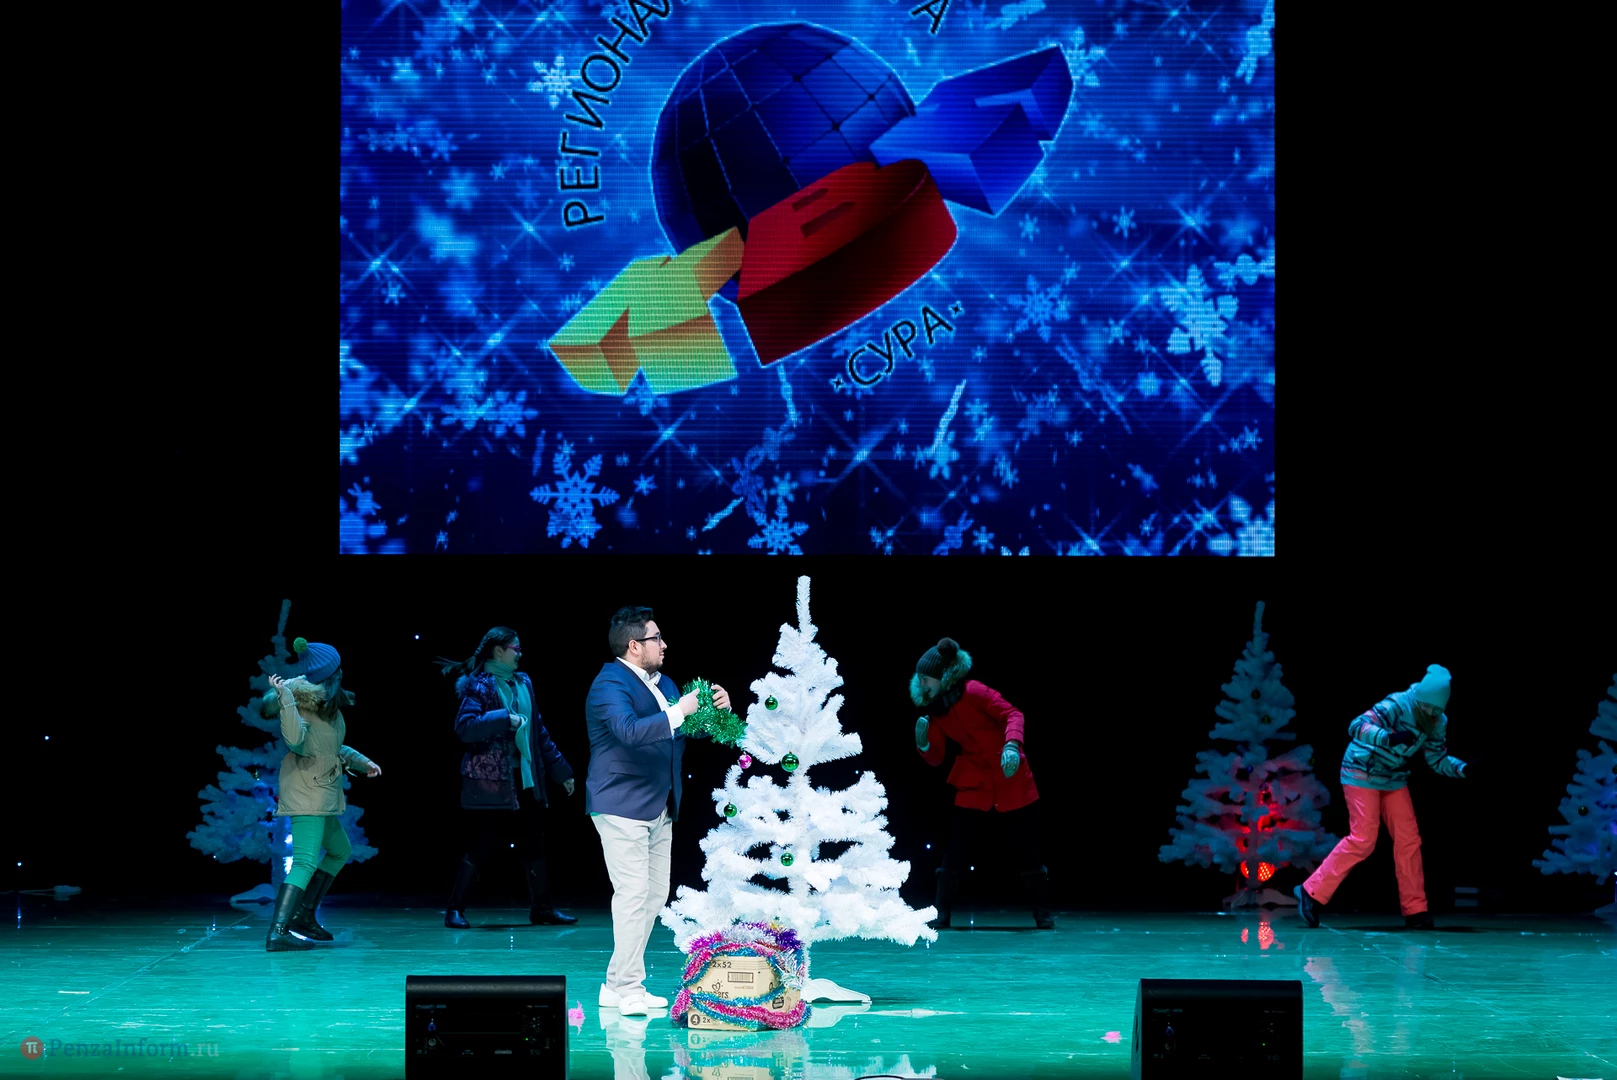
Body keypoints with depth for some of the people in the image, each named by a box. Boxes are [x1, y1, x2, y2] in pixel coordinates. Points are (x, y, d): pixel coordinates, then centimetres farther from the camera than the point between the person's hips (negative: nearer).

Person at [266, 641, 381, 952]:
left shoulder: (330, 707, 11)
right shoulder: (304, 706, -17)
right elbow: (296, 739, -36)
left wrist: (362, 762, 25)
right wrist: (285, 698, -43)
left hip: (324, 795, 11)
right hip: (307, 795, -11)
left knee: (340, 851, 24)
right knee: (306, 861, -18)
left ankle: (304, 918, 24)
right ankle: (278, 932, -26)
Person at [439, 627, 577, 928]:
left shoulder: (523, 683, 14)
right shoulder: (479, 685, -7)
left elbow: (538, 731, 19)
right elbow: (464, 726, -21)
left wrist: (561, 770, 19)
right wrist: (505, 719, -23)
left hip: (526, 779, 7)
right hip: (490, 779, -7)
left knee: (534, 845, 8)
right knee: (481, 845, -4)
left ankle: (541, 908, 17)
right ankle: (455, 910, 5)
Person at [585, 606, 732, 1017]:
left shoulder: (663, 682, 15)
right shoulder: (610, 685, -14)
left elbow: (689, 730, 21)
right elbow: (629, 731, -31)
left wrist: (715, 711, 1)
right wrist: (678, 712, -32)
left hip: (659, 809, 10)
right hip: (622, 807, -9)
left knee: (655, 894, 10)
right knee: (633, 893, -11)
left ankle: (616, 985, 17)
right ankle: (628, 990, -7)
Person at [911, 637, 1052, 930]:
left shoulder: (973, 692, -14)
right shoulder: (935, 711, 3)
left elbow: (1012, 714, -18)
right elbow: (936, 758, 7)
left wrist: (1011, 745, -34)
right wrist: (924, 744, -14)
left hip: (1010, 778, -4)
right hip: (974, 783, 4)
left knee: (1027, 849, 1)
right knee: (954, 850, -4)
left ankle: (1043, 914, 12)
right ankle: (941, 914, 2)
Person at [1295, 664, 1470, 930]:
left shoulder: (1438, 723, -4)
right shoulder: (1396, 706, -26)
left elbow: (1438, 760, 5)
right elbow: (1357, 727, -37)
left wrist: (1463, 768, -14)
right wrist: (1389, 737, -52)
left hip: (1393, 779, 7)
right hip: (1362, 774, -7)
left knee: (1409, 840, -1)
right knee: (1362, 840, -13)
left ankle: (1415, 910, 5)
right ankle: (1312, 893, -5)